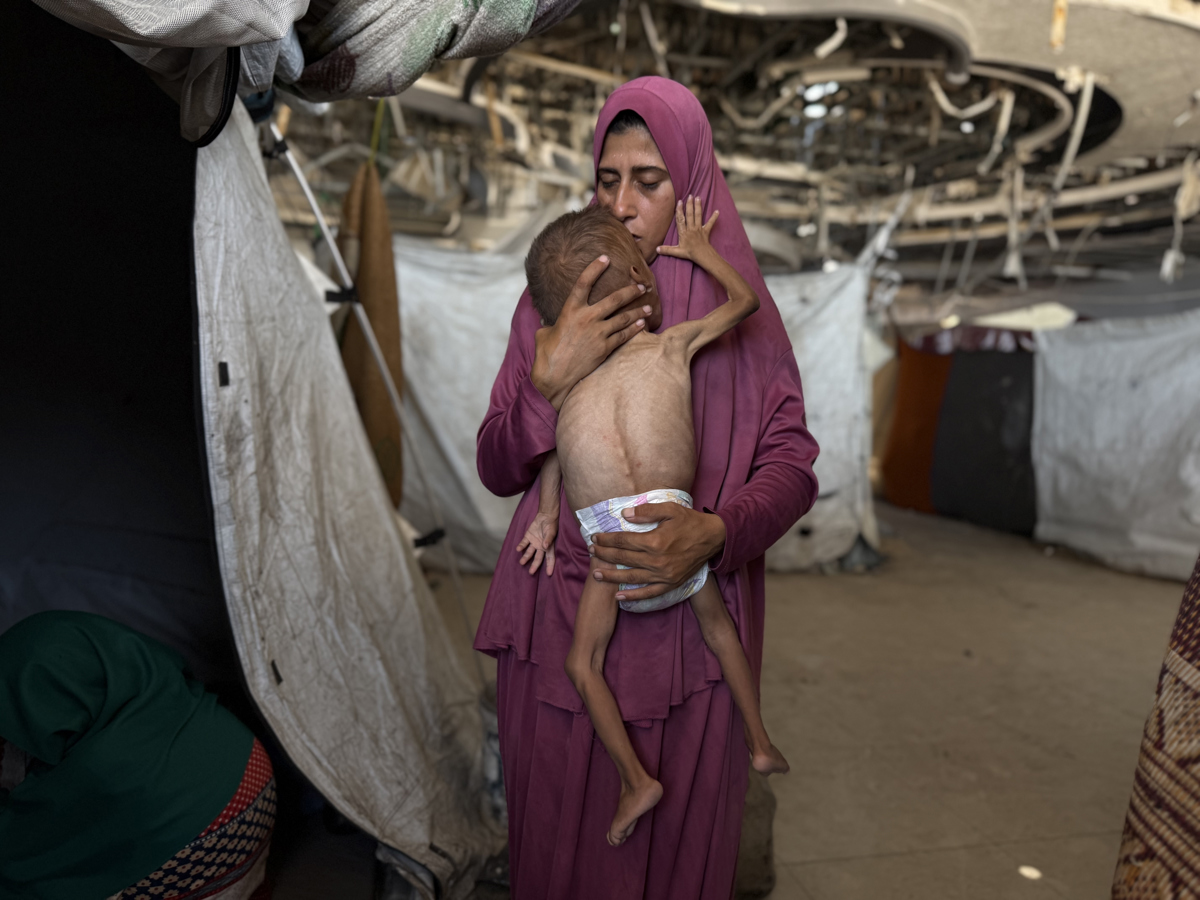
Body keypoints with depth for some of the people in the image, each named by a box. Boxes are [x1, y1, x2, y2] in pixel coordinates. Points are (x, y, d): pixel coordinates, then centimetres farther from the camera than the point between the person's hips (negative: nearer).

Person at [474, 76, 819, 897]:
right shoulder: (556, 299, 0)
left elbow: (792, 466, -5)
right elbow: (497, 471, -2)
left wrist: (715, 532, -24)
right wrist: (552, 377, -20)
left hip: (691, 622, 0)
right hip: (563, 618, 1)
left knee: (679, 833, 15)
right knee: (563, 833, 14)